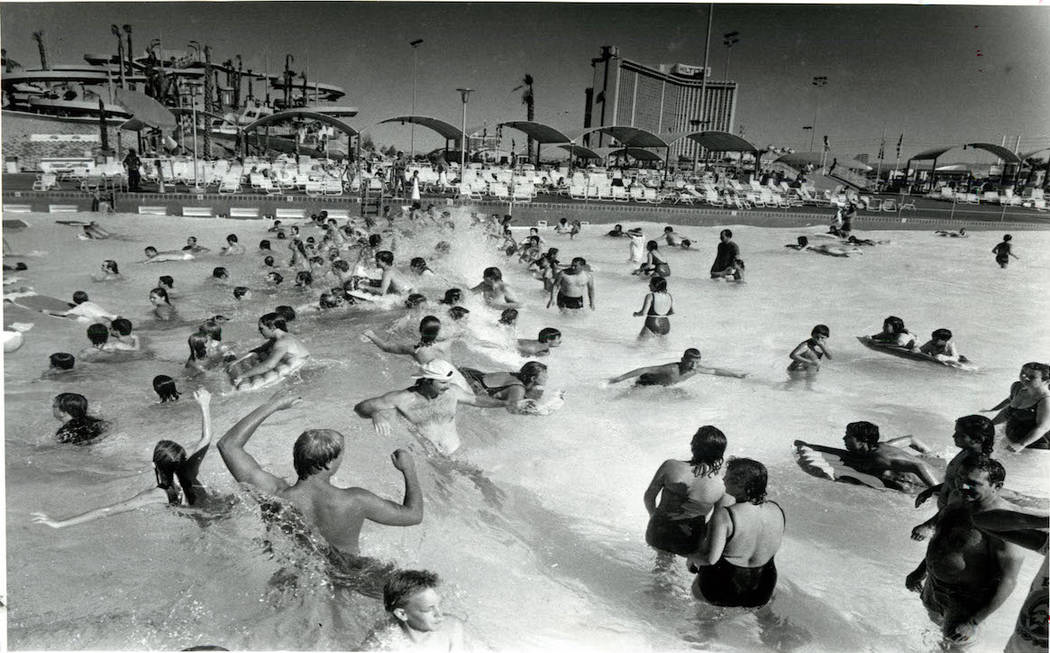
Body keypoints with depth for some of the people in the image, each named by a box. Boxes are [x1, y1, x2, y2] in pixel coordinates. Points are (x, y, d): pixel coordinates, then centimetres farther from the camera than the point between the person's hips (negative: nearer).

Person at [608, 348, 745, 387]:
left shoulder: (696, 370, -17)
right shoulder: (672, 369, -40)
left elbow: (715, 371, 1)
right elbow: (645, 370, -44)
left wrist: (736, 375, 10)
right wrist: (620, 378, -52)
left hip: (665, 387, 7)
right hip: (647, 383, -7)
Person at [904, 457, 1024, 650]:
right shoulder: (958, 498, -7)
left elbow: (1008, 581, -27)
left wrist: (974, 622, -25)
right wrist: (921, 571, 17)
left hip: (966, 596, -8)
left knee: (954, 638, 14)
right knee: (936, 619, 30)